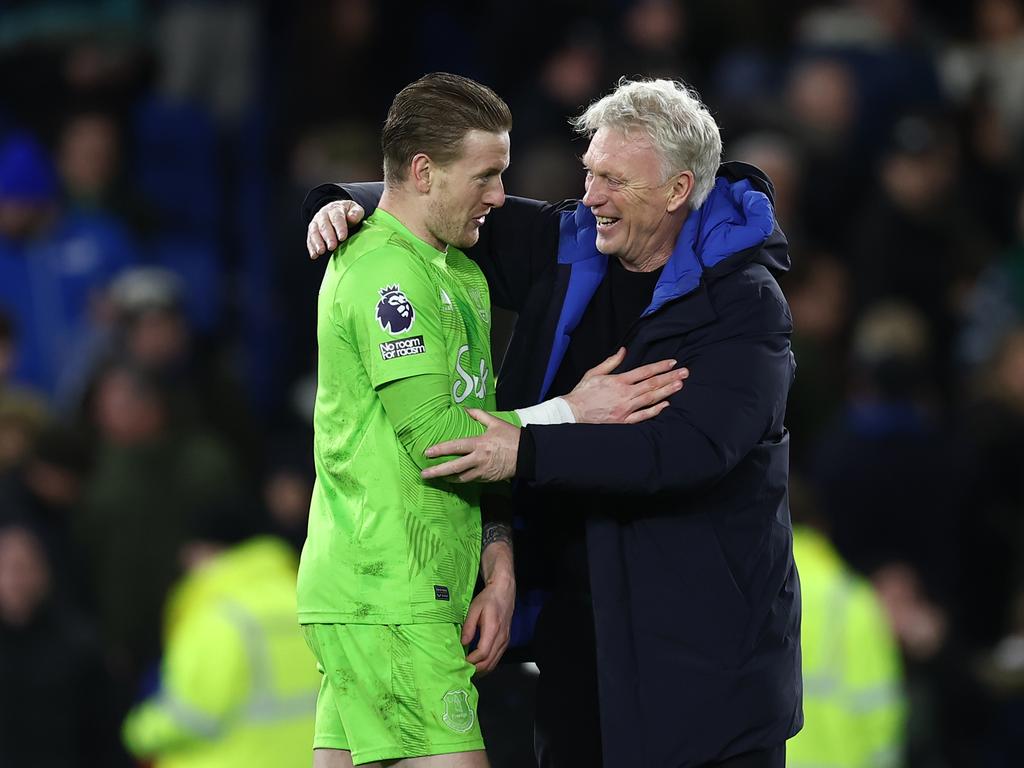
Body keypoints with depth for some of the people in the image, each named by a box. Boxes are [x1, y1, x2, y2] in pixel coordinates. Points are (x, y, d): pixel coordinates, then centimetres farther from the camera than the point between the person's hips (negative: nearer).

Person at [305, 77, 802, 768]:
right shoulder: (566, 249, 6)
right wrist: (349, 203, 2)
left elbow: (694, 446, -26)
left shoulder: (745, 302, -13)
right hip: (580, 621, 6)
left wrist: (528, 453, -27)